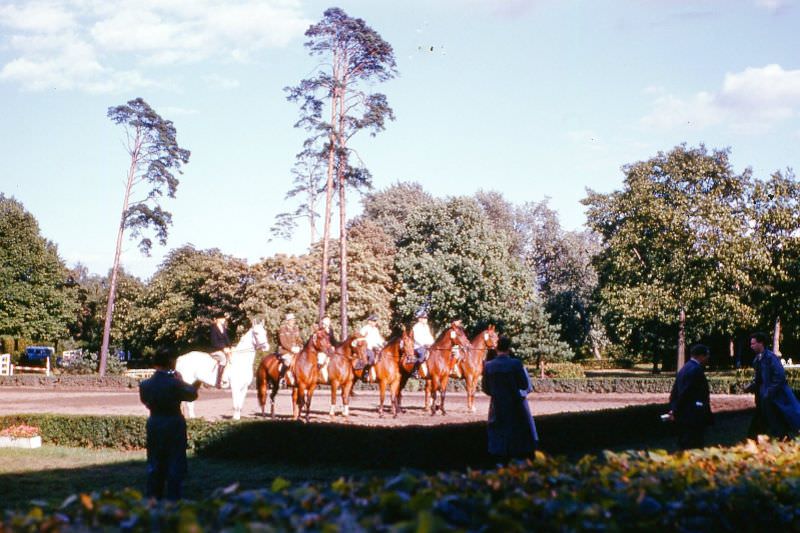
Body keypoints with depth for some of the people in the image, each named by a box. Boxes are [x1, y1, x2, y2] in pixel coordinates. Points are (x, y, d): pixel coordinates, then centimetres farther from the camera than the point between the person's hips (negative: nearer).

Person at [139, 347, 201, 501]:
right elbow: (192, 395, -5)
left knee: (154, 463, 15)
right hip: (174, 426, -4)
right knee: (175, 465, 5)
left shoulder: (145, 384, -4)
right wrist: (180, 380, 10)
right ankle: (173, 499, 6)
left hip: (154, 426, 4)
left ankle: (152, 498, 19)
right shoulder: (175, 383, -18)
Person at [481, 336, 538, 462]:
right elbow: (525, 385, -10)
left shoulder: (488, 366, -5)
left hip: (498, 407, 2)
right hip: (516, 406, -2)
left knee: (500, 434, 10)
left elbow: (485, 388, 2)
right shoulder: (516, 364, -15)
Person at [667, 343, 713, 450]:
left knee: (684, 447, 13)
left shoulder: (684, 369, 15)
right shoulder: (696, 370, -15)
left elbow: (675, 391, 15)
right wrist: (676, 412, -11)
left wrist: (673, 410, 13)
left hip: (682, 417, 10)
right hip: (693, 419, -10)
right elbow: (685, 393, -18)